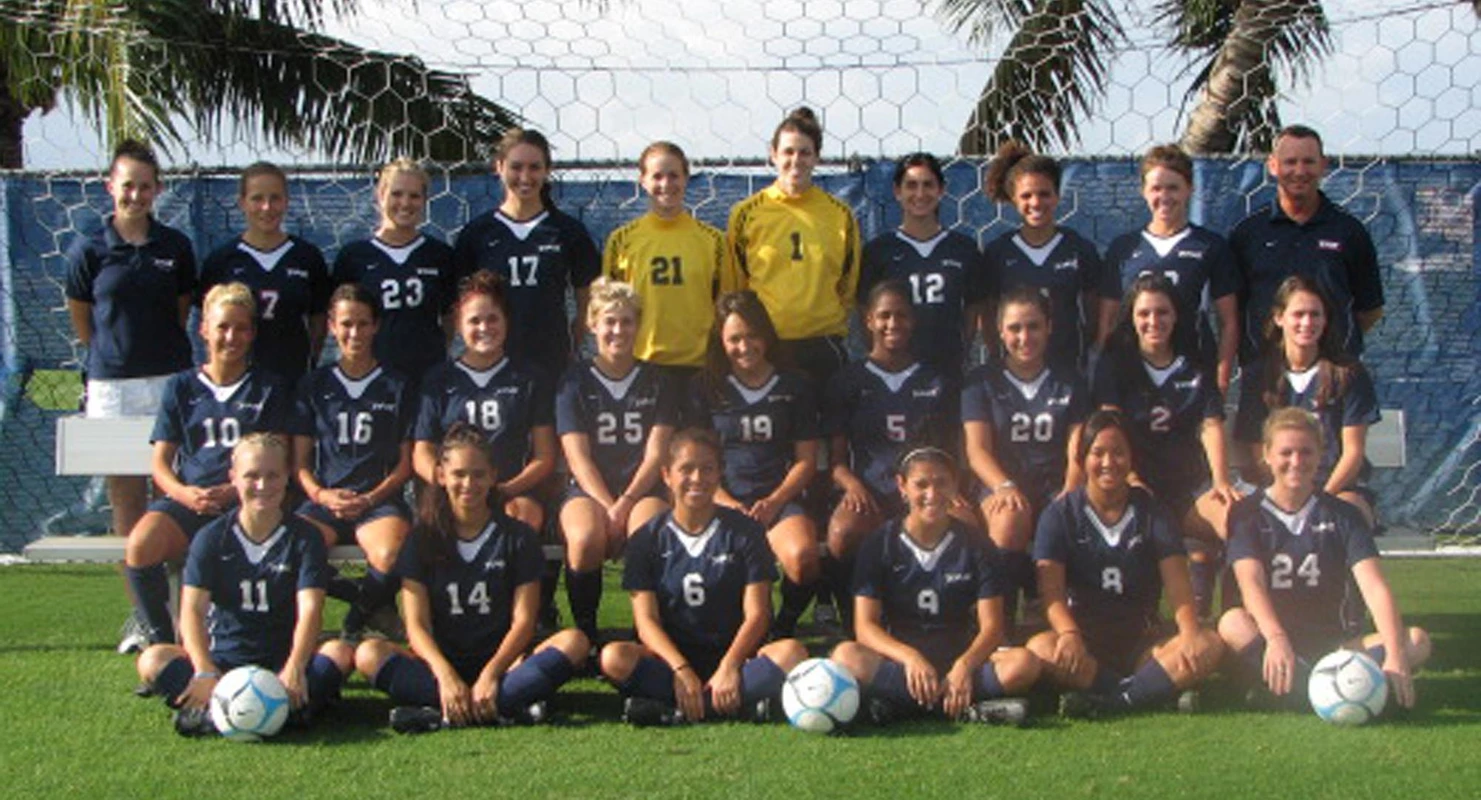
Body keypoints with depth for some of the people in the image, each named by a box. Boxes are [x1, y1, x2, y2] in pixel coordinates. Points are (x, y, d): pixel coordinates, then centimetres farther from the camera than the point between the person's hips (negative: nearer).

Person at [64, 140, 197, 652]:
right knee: (126, 499, 3)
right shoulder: (89, 251, 1)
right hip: (111, 385, -1)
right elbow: (82, 325, 10)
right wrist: (113, 355, 12)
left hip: (170, 381, 1)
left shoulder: (175, 248, 6)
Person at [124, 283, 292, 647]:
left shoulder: (269, 389, 16)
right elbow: (161, 462, 13)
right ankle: (161, 641, -12)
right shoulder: (181, 387, 18)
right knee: (140, 546, -30)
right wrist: (184, 493, -10)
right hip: (187, 498, 2)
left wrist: (234, 491, -11)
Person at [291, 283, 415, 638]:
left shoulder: (396, 386, 13)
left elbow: (406, 462, 9)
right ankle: (375, 601, -6)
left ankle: (361, 610, 0)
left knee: (392, 556, -36)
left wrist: (370, 498, -8)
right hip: (324, 501, 2)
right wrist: (321, 494, -8)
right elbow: (300, 462, 13)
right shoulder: (315, 385, 16)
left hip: (380, 500, -2)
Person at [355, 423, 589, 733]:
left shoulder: (517, 537, 6)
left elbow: (523, 620, -1)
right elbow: (416, 624, -2)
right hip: (441, 663, 0)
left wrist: (491, 673, -19)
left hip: (502, 662, 0)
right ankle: (509, 708, -38)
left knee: (573, 643, -28)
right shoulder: (423, 538, 7)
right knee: (369, 654, -27)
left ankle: (442, 713, -38)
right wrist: (445, 674, -22)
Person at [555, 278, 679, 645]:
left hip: (643, 489, 1)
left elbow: (656, 454, 3)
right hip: (588, 490, 0)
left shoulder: (657, 382, 12)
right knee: (586, 538, -36)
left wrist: (626, 503, -12)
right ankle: (584, 635, -18)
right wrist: (608, 507, -15)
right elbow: (577, 456, 0)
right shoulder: (575, 381, 8)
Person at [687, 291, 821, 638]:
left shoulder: (795, 386, 13)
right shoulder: (704, 388, 13)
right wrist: (725, 502, -8)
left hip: (779, 498, 1)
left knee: (802, 555, -34)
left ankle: (784, 627, -3)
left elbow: (806, 460, 10)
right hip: (723, 501, 0)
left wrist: (774, 501, -7)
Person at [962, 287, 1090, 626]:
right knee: (1010, 521, -38)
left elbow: (1077, 454, 6)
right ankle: (1001, 620, -29)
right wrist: (1005, 487, -20)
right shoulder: (983, 381, 11)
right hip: (1001, 485, -1)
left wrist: (1069, 495, -15)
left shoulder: (1069, 382, 16)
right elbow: (977, 450, 0)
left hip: (1055, 487, 1)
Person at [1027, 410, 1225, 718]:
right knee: (1041, 649, -35)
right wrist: (1068, 633, -32)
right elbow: (1051, 589, -11)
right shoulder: (1060, 514, 2)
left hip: (1142, 637, 2)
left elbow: (1176, 582, -5)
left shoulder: (1151, 511, 6)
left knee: (1210, 646, -27)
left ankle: (1106, 702, -33)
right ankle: (1156, 692, -31)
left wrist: (1190, 630, -26)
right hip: (1086, 636, -2)